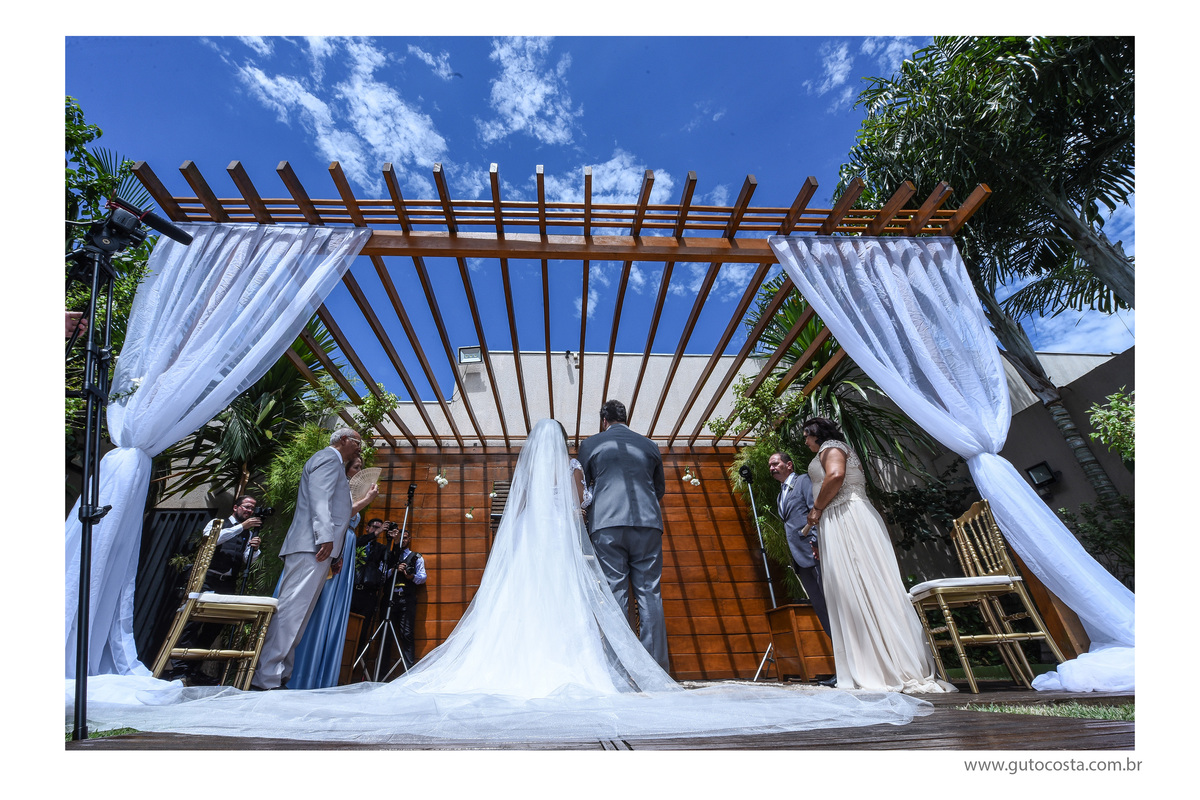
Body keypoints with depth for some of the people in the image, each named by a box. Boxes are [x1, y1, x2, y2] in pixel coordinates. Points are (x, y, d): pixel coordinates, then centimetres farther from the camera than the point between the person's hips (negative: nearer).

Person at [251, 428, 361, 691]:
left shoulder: (334, 464, 30)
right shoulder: (328, 458, 0)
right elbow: (319, 499, -15)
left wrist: (335, 554, 24)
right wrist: (325, 537, -25)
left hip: (318, 551, 10)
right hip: (312, 548, -10)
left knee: (296, 614, 7)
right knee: (291, 611, -12)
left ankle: (280, 675, 10)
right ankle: (266, 678, -11)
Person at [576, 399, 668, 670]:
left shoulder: (590, 444, 11)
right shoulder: (649, 445, 16)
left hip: (607, 524, -2)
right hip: (647, 523, 2)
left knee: (614, 593, 1)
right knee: (650, 593, 4)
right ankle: (656, 667, 4)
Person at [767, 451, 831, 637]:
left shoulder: (804, 480, -1)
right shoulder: (781, 496, 23)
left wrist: (817, 542, -21)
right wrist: (792, 559, 14)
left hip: (815, 552, -8)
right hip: (800, 558, 8)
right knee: (820, 607, 9)